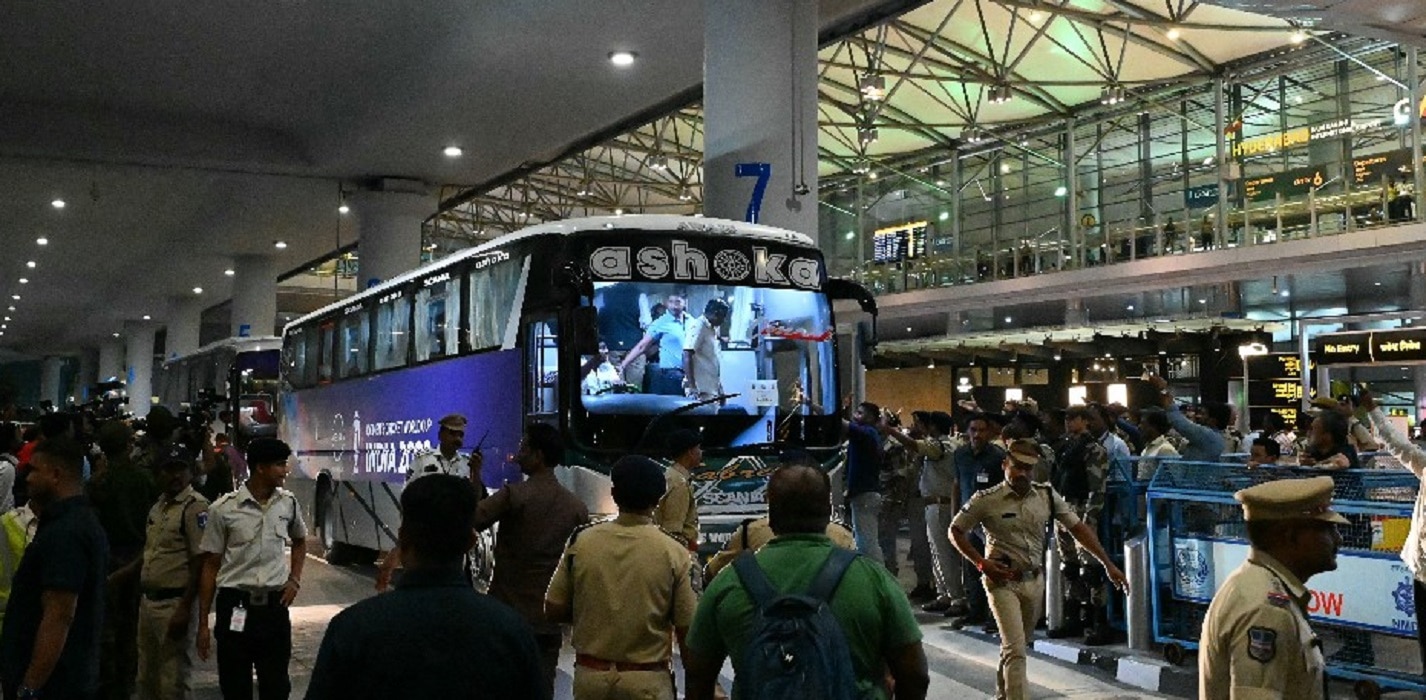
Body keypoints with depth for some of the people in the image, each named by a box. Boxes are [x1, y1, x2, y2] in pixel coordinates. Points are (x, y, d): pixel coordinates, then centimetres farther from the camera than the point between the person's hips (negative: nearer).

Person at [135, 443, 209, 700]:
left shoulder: (195, 507, -14)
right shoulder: (158, 506, 13)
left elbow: (200, 562, -17)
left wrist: (184, 609, -20)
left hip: (175, 603, -9)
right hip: (149, 600, 9)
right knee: (146, 677, 18)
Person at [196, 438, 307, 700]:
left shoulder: (288, 504, 2)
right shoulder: (223, 510, -8)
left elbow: (299, 541, 22)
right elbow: (210, 566, -1)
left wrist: (295, 580, 8)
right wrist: (203, 623, 1)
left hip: (275, 606, 3)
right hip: (235, 606, -2)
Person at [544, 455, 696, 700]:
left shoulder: (581, 541, -5)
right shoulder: (673, 553, -10)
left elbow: (553, 611, 1)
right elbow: (686, 631, -6)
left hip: (589, 676, 2)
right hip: (647, 680, -2)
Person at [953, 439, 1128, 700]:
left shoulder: (1047, 495, 0)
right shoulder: (986, 500, -10)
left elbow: (1078, 528, 2)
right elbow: (956, 531, -1)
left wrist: (1108, 564, -2)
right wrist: (981, 563, -11)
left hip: (1035, 581, 5)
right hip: (1003, 582, -5)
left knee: (1016, 645, 20)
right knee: (1015, 649, -14)